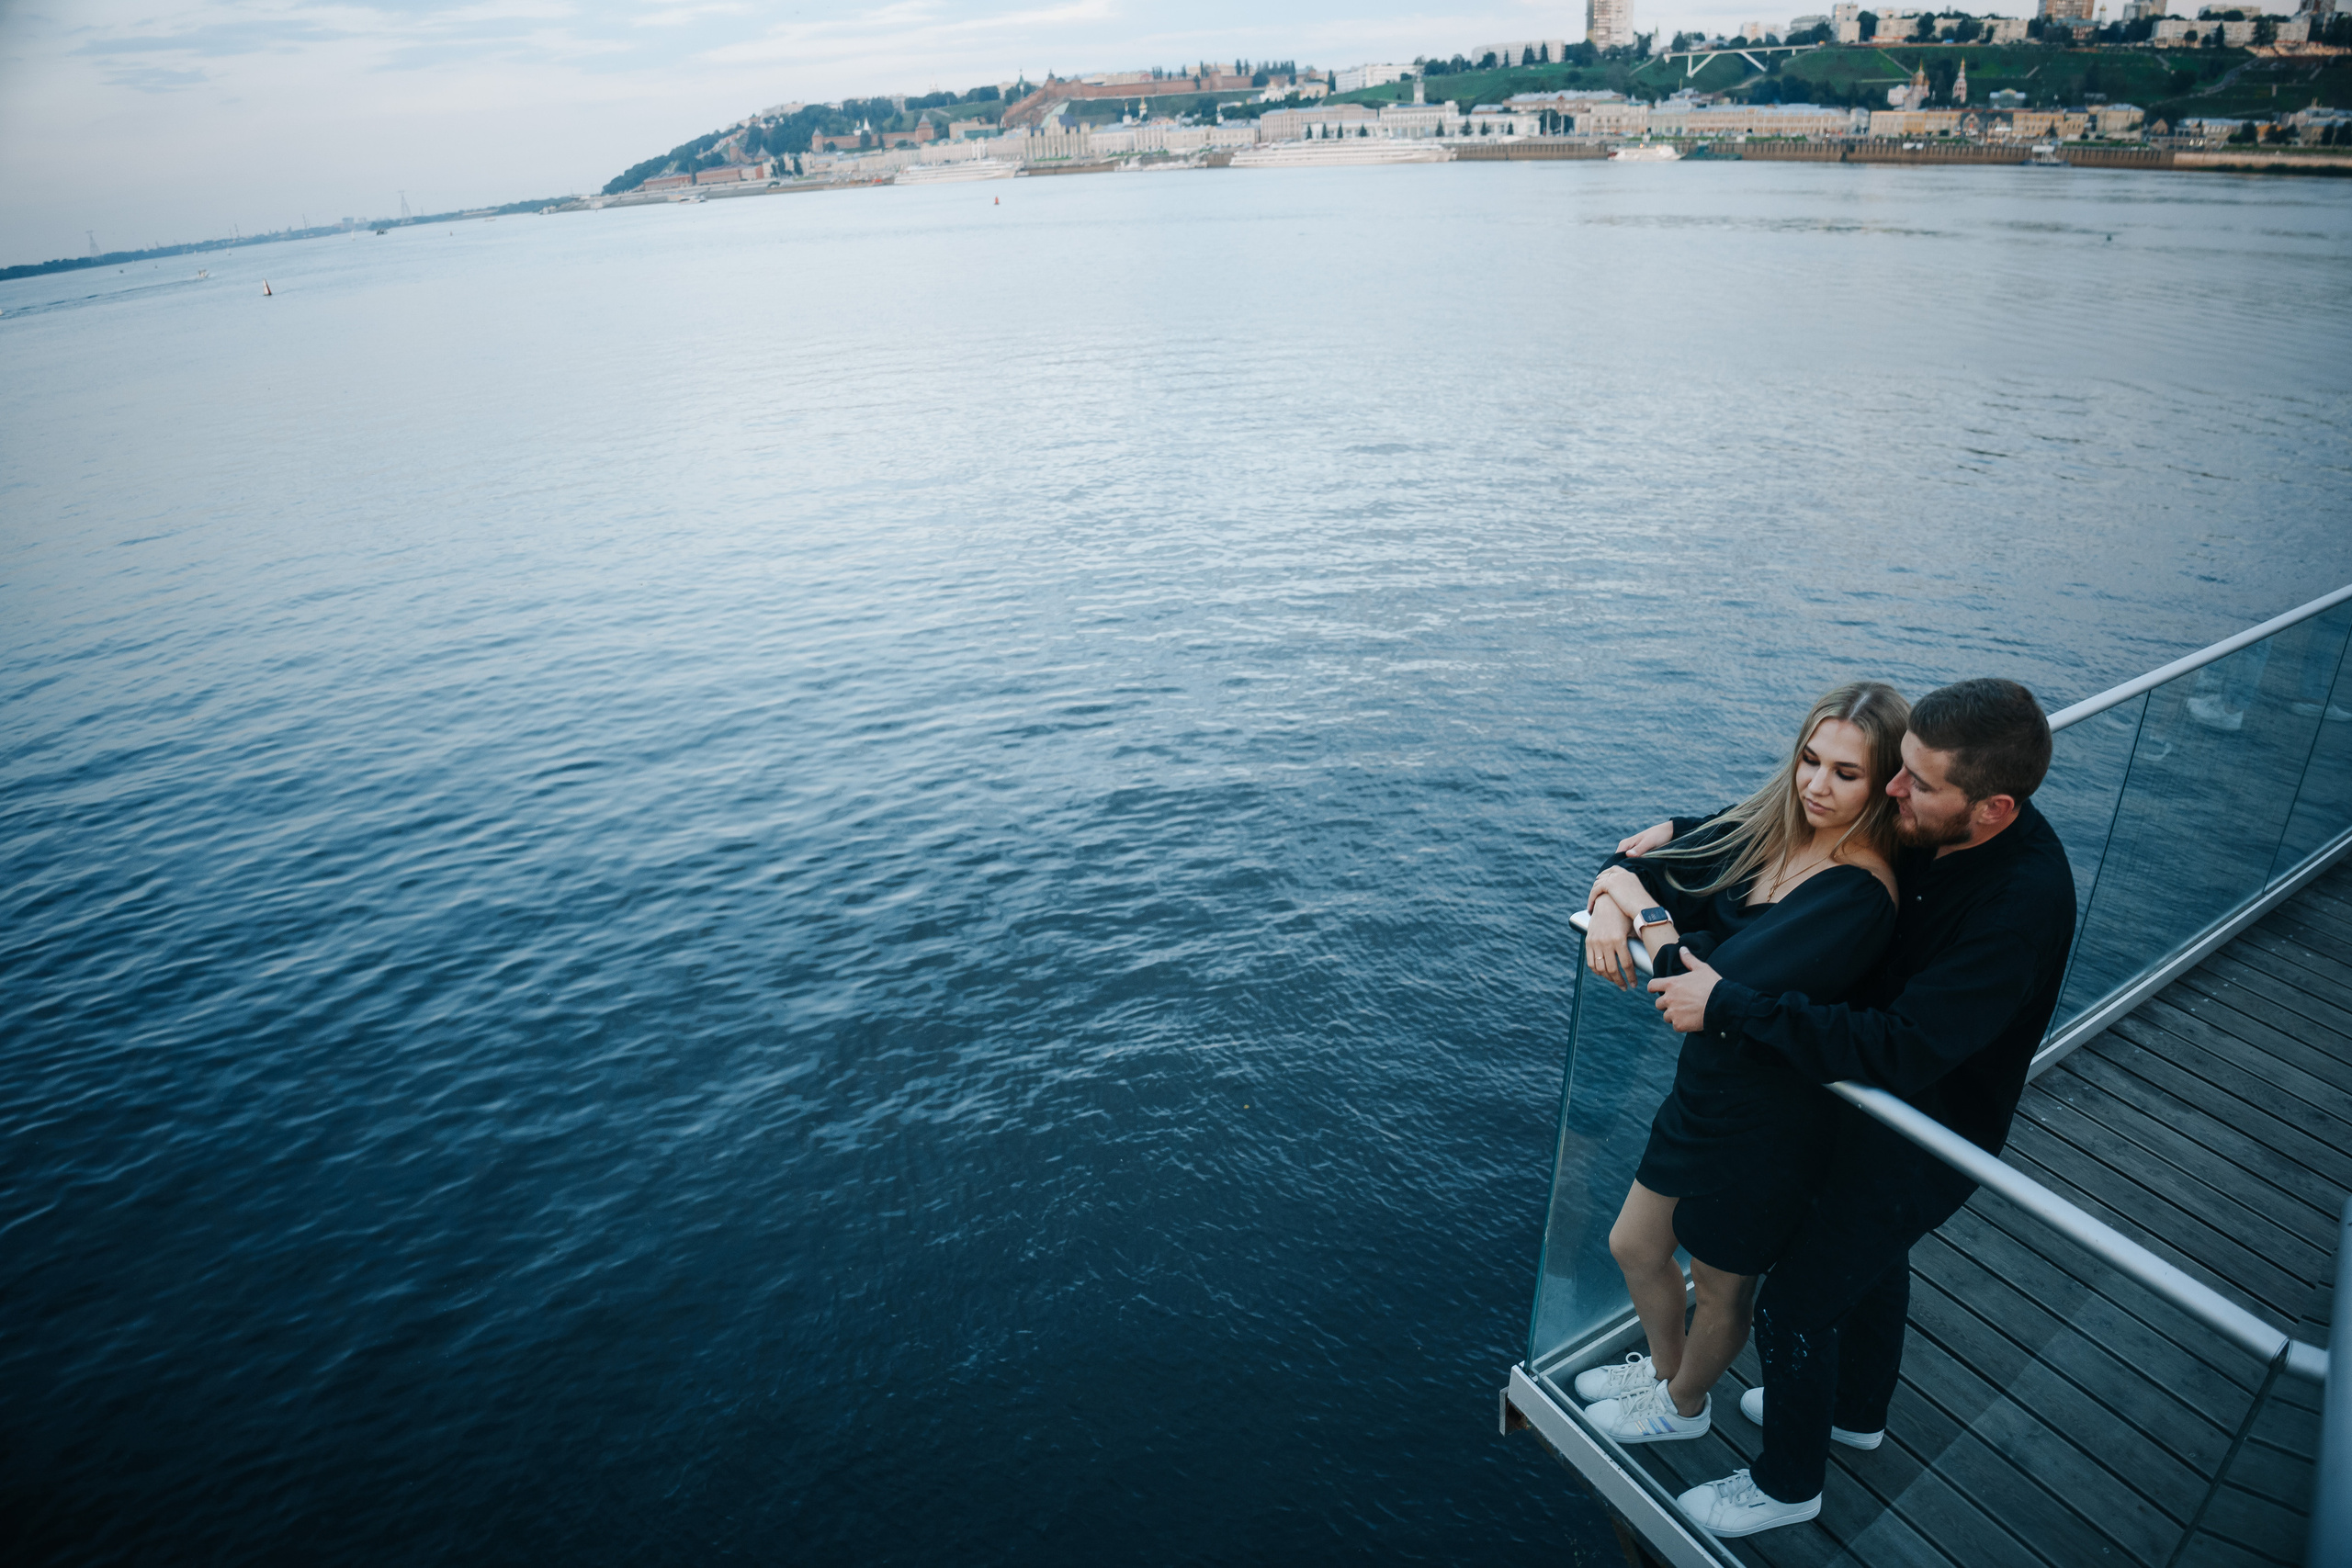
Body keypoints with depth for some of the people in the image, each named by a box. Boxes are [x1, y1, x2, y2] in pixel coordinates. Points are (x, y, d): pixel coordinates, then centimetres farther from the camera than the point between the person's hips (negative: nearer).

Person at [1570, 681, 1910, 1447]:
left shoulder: (1858, 893, -29)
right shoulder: (1773, 829, -5)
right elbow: (1638, 864, 0)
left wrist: (1646, 913, -23)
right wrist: (1610, 900, -22)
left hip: (1767, 1125, -7)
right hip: (1707, 1090, 7)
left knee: (1723, 1289, 21)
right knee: (1634, 1247, 25)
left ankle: (1684, 1406, 50)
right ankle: (1666, 1365, 54)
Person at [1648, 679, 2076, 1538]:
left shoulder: (2021, 904, -38)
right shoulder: (1929, 826, -14)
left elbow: (1901, 1051, -41)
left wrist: (1728, 1005, -40)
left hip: (1924, 1145, -8)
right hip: (1881, 1103, 8)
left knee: (1794, 1305, 8)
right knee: (1873, 1256, 30)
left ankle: (1789, 1483, 36)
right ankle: (1857, 1410, 59)